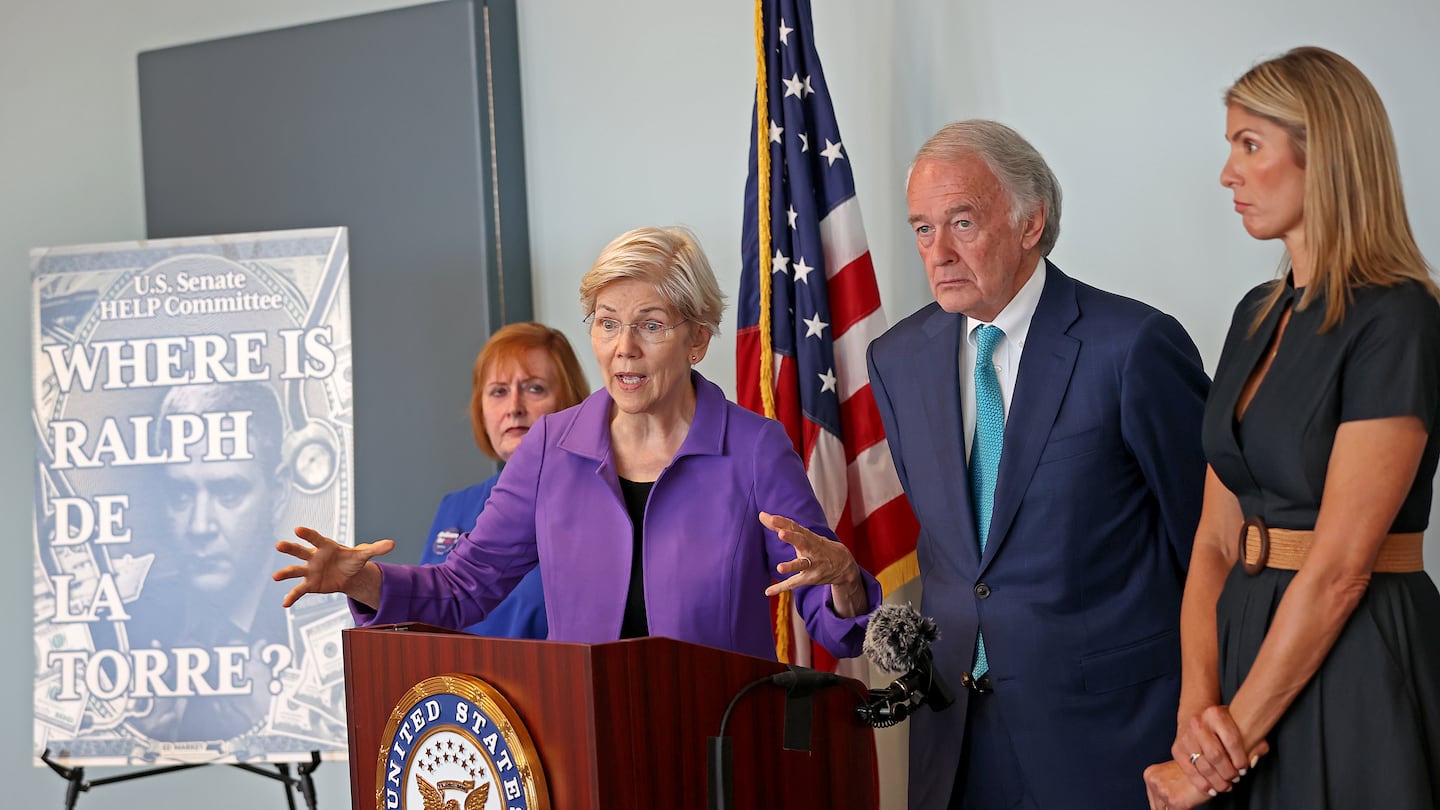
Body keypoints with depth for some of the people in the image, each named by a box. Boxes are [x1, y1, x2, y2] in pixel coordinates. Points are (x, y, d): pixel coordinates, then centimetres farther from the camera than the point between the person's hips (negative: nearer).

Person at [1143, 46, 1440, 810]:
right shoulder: (1258, 316, 9)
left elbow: (1339, 568, -19)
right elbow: (1216, 535, 5)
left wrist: (1232, 741, -17)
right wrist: (1198, 704, -9)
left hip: (1356, 662, -7)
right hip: (1249, 637, 7)